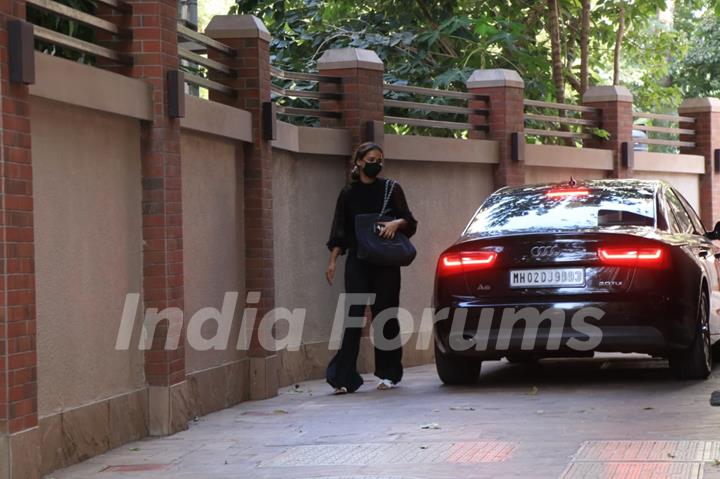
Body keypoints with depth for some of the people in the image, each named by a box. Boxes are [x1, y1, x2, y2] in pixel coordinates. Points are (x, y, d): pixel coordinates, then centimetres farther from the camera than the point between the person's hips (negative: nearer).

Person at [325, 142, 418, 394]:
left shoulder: (391, 189, 6)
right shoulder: (348, 193, 9)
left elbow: (410, 222, 5)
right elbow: (339, 233, 11)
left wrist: (396, 223, -16)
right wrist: (332, 261, 2)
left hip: (386, 263, 0)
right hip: (357, 262, 1)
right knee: (353, 316, -8)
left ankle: (388, 374, 15)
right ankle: (344, 376, -12)